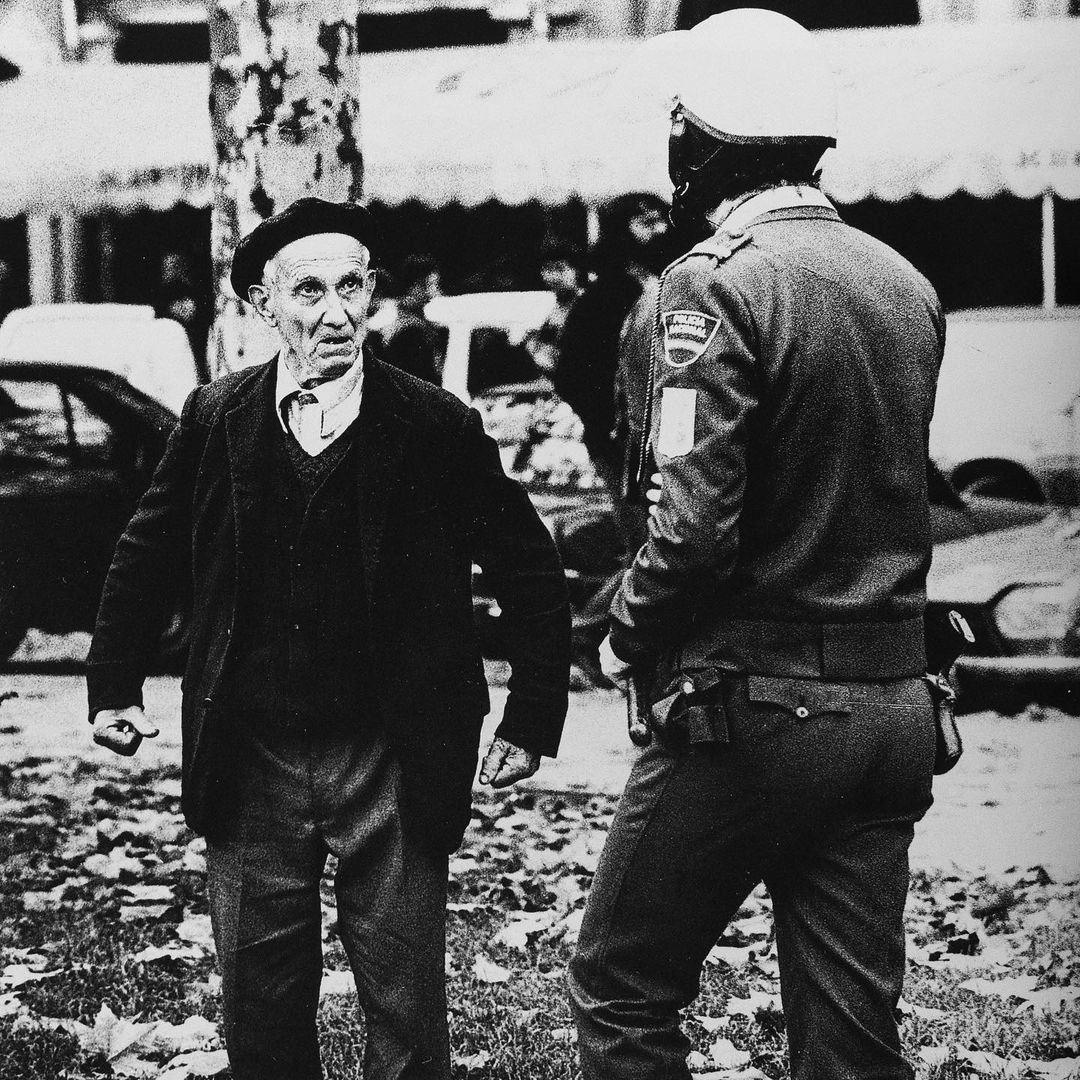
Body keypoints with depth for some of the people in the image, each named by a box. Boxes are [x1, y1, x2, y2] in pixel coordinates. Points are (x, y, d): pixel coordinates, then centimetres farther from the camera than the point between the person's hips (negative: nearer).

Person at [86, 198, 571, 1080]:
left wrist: (532, 720, 0)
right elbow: (147, 557, 14)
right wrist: (115, 687, 6)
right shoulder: (216, 421, 2)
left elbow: (532, 574, 2)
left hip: (390, 766, -2)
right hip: (250, 765, 2)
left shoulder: (437, 427, -5)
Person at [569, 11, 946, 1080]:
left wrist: (628, 638, -3)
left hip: (754, 702, -6)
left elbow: (696, 523, -19)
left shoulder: (719, 279, -13)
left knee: (621, 991, 9)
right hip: (891, 705, 7)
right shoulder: (905, 283, 8)